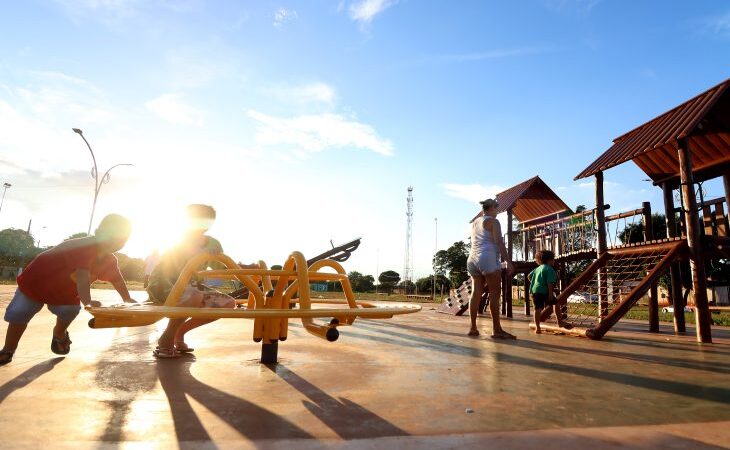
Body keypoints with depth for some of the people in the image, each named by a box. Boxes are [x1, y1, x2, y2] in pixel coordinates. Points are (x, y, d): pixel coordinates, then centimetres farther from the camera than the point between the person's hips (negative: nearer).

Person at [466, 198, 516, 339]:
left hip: (472, 259, 8)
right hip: (488, 259, -8)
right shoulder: (493, 221, -1)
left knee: (476, 293, 3)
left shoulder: (474, 223, 22)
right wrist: (509, 262, -15)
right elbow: (499, 242, -12)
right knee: (495, 293, -8)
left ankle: (473, 328, 1)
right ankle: (497, 330, -10)